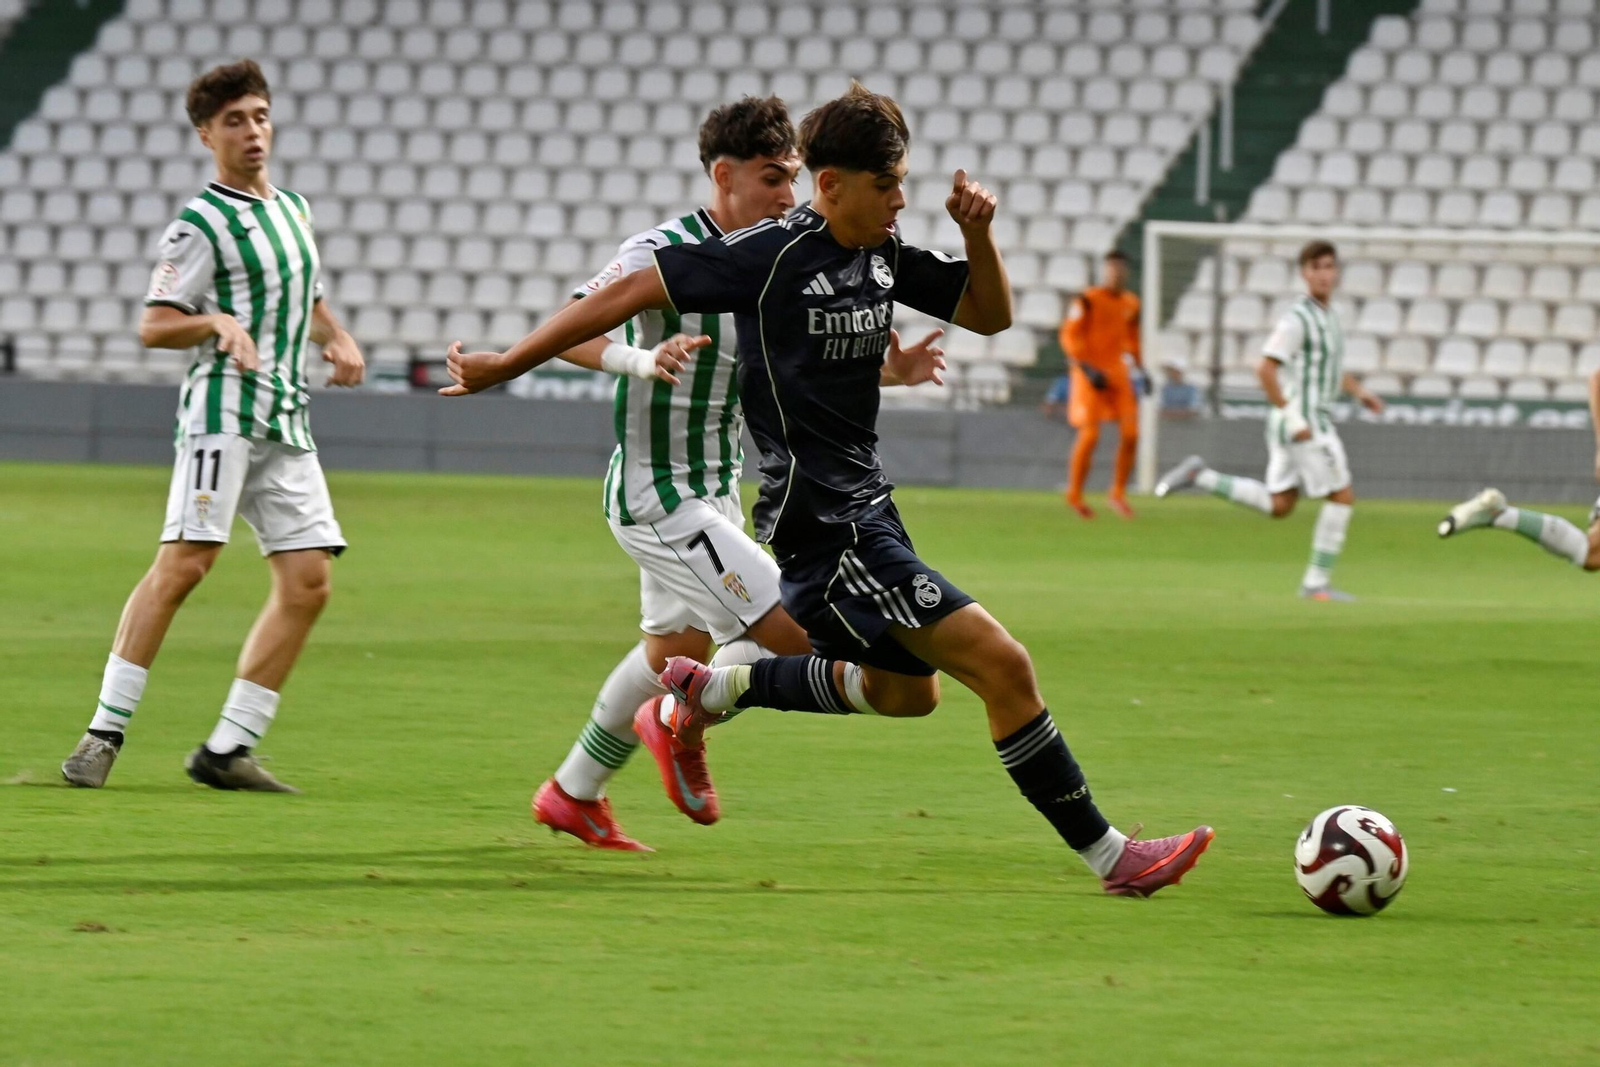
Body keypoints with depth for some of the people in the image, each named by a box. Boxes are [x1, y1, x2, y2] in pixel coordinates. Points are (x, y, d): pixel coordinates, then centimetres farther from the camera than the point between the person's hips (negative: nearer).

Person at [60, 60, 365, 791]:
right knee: (185, 562, -18)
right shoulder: (202, 224, -4)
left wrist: (338, 340, 14)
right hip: (223, 408, -7)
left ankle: (228, 749, 1)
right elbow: (153, 325, -8)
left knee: (308, 580, -2)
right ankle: (105, 732, -15)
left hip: (288, 422, 7)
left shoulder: (294, 209, 19)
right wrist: (218, 323, -25)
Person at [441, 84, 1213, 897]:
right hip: (822, 522, -10)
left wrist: (977, 233, -4)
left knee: (906, 690, 28)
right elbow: (631, 292, -12)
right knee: (1002, 667, -13)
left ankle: (711, 691, 38)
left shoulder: (884, 253, 5)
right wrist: (506, 366, -10)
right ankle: (1107, 854, -6)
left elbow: (989, 314, 16)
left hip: (866, 507, 10)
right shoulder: (774, 255, -17)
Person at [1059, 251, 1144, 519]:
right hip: (1089, 374, -6)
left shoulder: (1130, 304, 10)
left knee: (1130, 434, -3)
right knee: (1090, 435, -10)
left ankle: (1118, 494, 12)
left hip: (1117, 373, 6)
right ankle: (1074, 494, 8)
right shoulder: (1087, 300, -10)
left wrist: (1140, 371, 14)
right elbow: (1070, 336, -11)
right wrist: (1088, 370, -18)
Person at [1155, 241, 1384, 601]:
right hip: (1303, 420, -9)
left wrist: (1360, 393, 16)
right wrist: (1293, 418, -22)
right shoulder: (1297, 319, -16)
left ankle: (1200, 477, 13)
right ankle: (1317, 582, 2)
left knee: (1278, 505, 14)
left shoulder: (1326, 315, 14)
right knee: (1342, 497, -4)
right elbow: (1265, 370, -21)